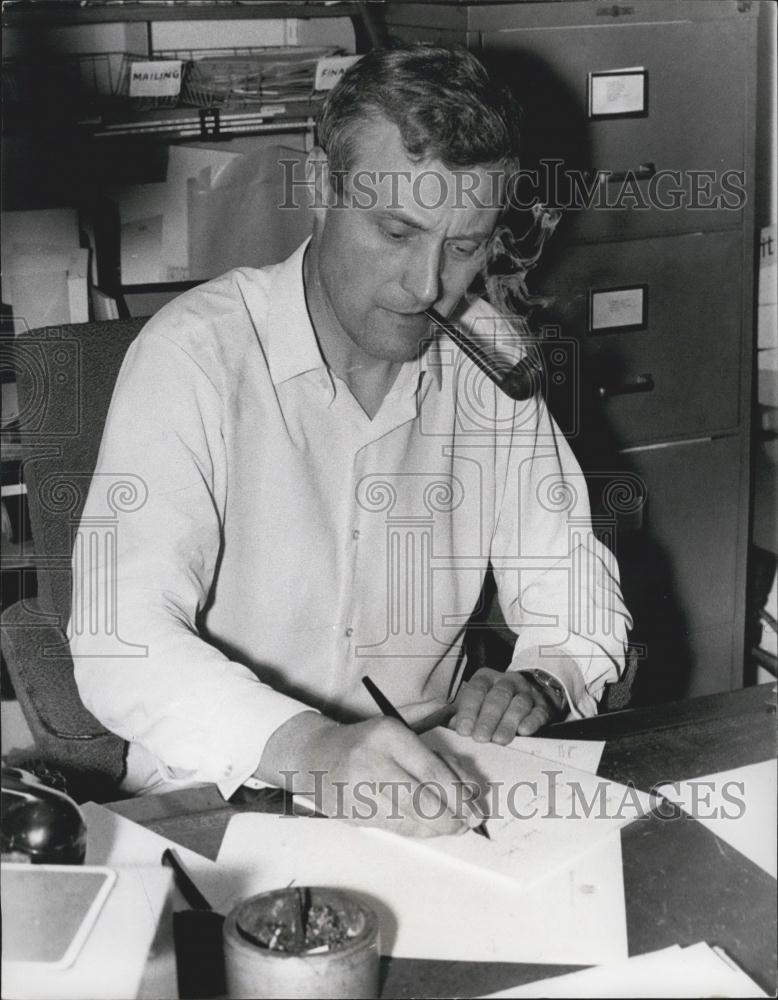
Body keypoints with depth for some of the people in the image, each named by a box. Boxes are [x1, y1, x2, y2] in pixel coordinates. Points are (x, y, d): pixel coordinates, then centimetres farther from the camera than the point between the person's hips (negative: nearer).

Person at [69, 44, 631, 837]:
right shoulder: (197, 354, -16)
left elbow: (577, 600, 4)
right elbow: (122, 643, -25)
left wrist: (542, 683, -19)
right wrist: (304, 748, -42)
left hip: (422, 796, 4)